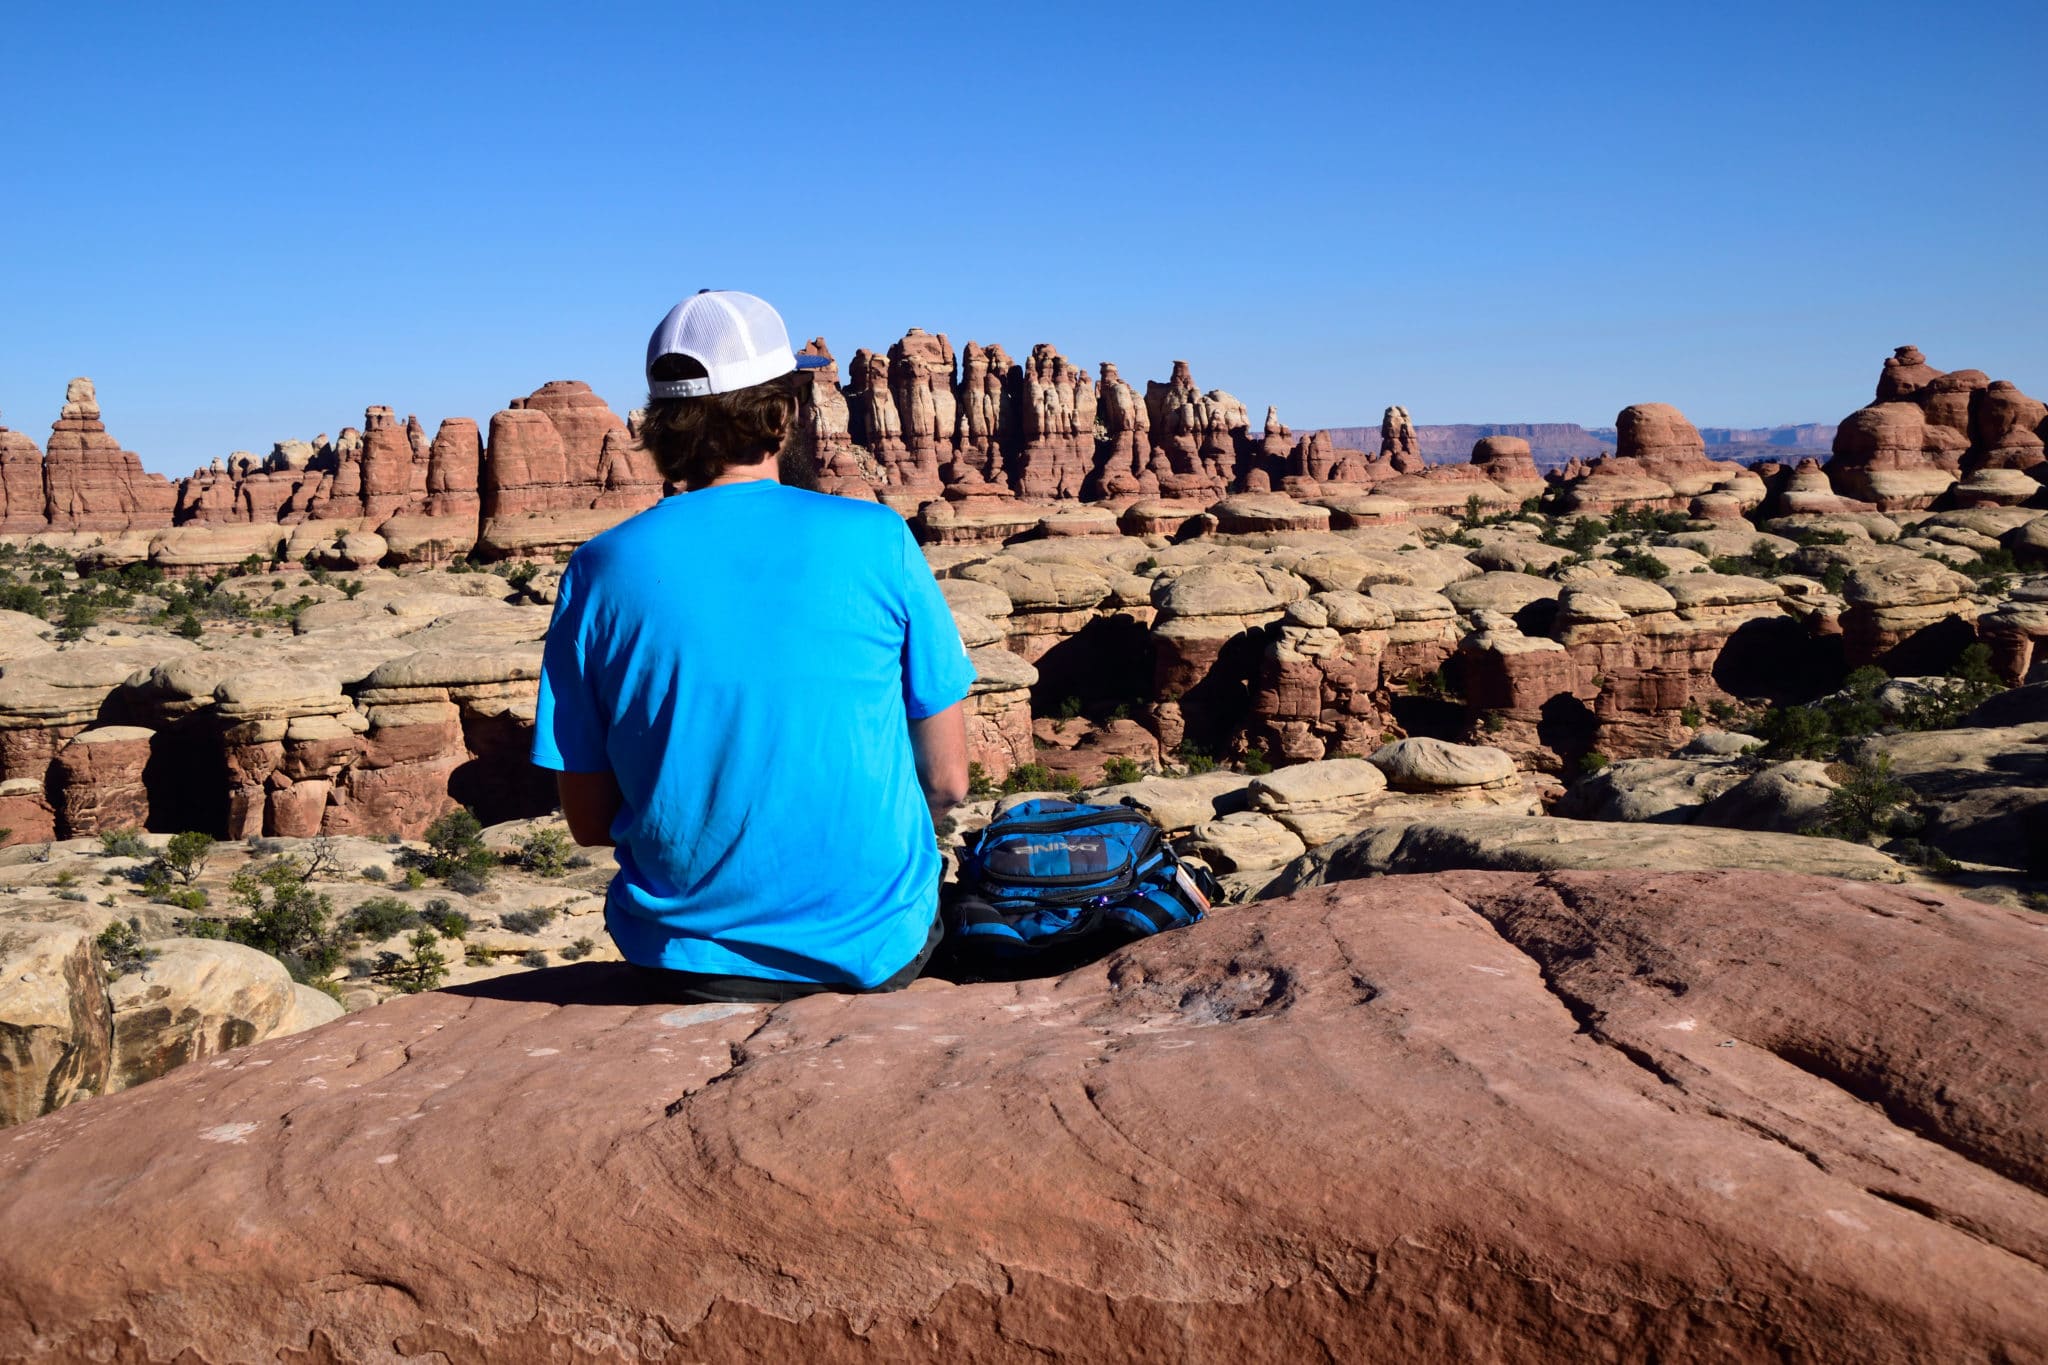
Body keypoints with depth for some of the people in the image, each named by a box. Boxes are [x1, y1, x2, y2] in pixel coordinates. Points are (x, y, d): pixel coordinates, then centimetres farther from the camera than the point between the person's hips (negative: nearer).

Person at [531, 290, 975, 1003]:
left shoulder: (600, 569, -6)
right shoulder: (879, 540, -9)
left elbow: (588, 821, -1)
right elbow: (947, 782, -5)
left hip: (689, 957, 2)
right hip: (877, 948, -1)